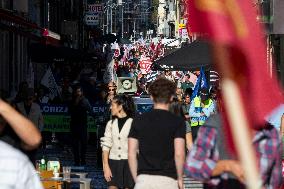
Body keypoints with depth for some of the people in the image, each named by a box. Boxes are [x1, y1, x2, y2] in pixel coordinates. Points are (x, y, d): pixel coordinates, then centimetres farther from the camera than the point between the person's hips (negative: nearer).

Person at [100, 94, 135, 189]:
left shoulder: (133, 123, -5)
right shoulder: (111, 124, 8)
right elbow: (106, 146, 5)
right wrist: (106, 166, -3)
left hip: (128, 163, -3)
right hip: (113, 162, 3)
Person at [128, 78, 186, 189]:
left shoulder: (138, 120, 8)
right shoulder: (177, 122, -1)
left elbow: (131, 153, 5)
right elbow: (179, 154, -9)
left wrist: (136, 179, 13)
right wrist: (179, 178, 3)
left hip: (143, 179, 2)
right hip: (167, 179, -2)